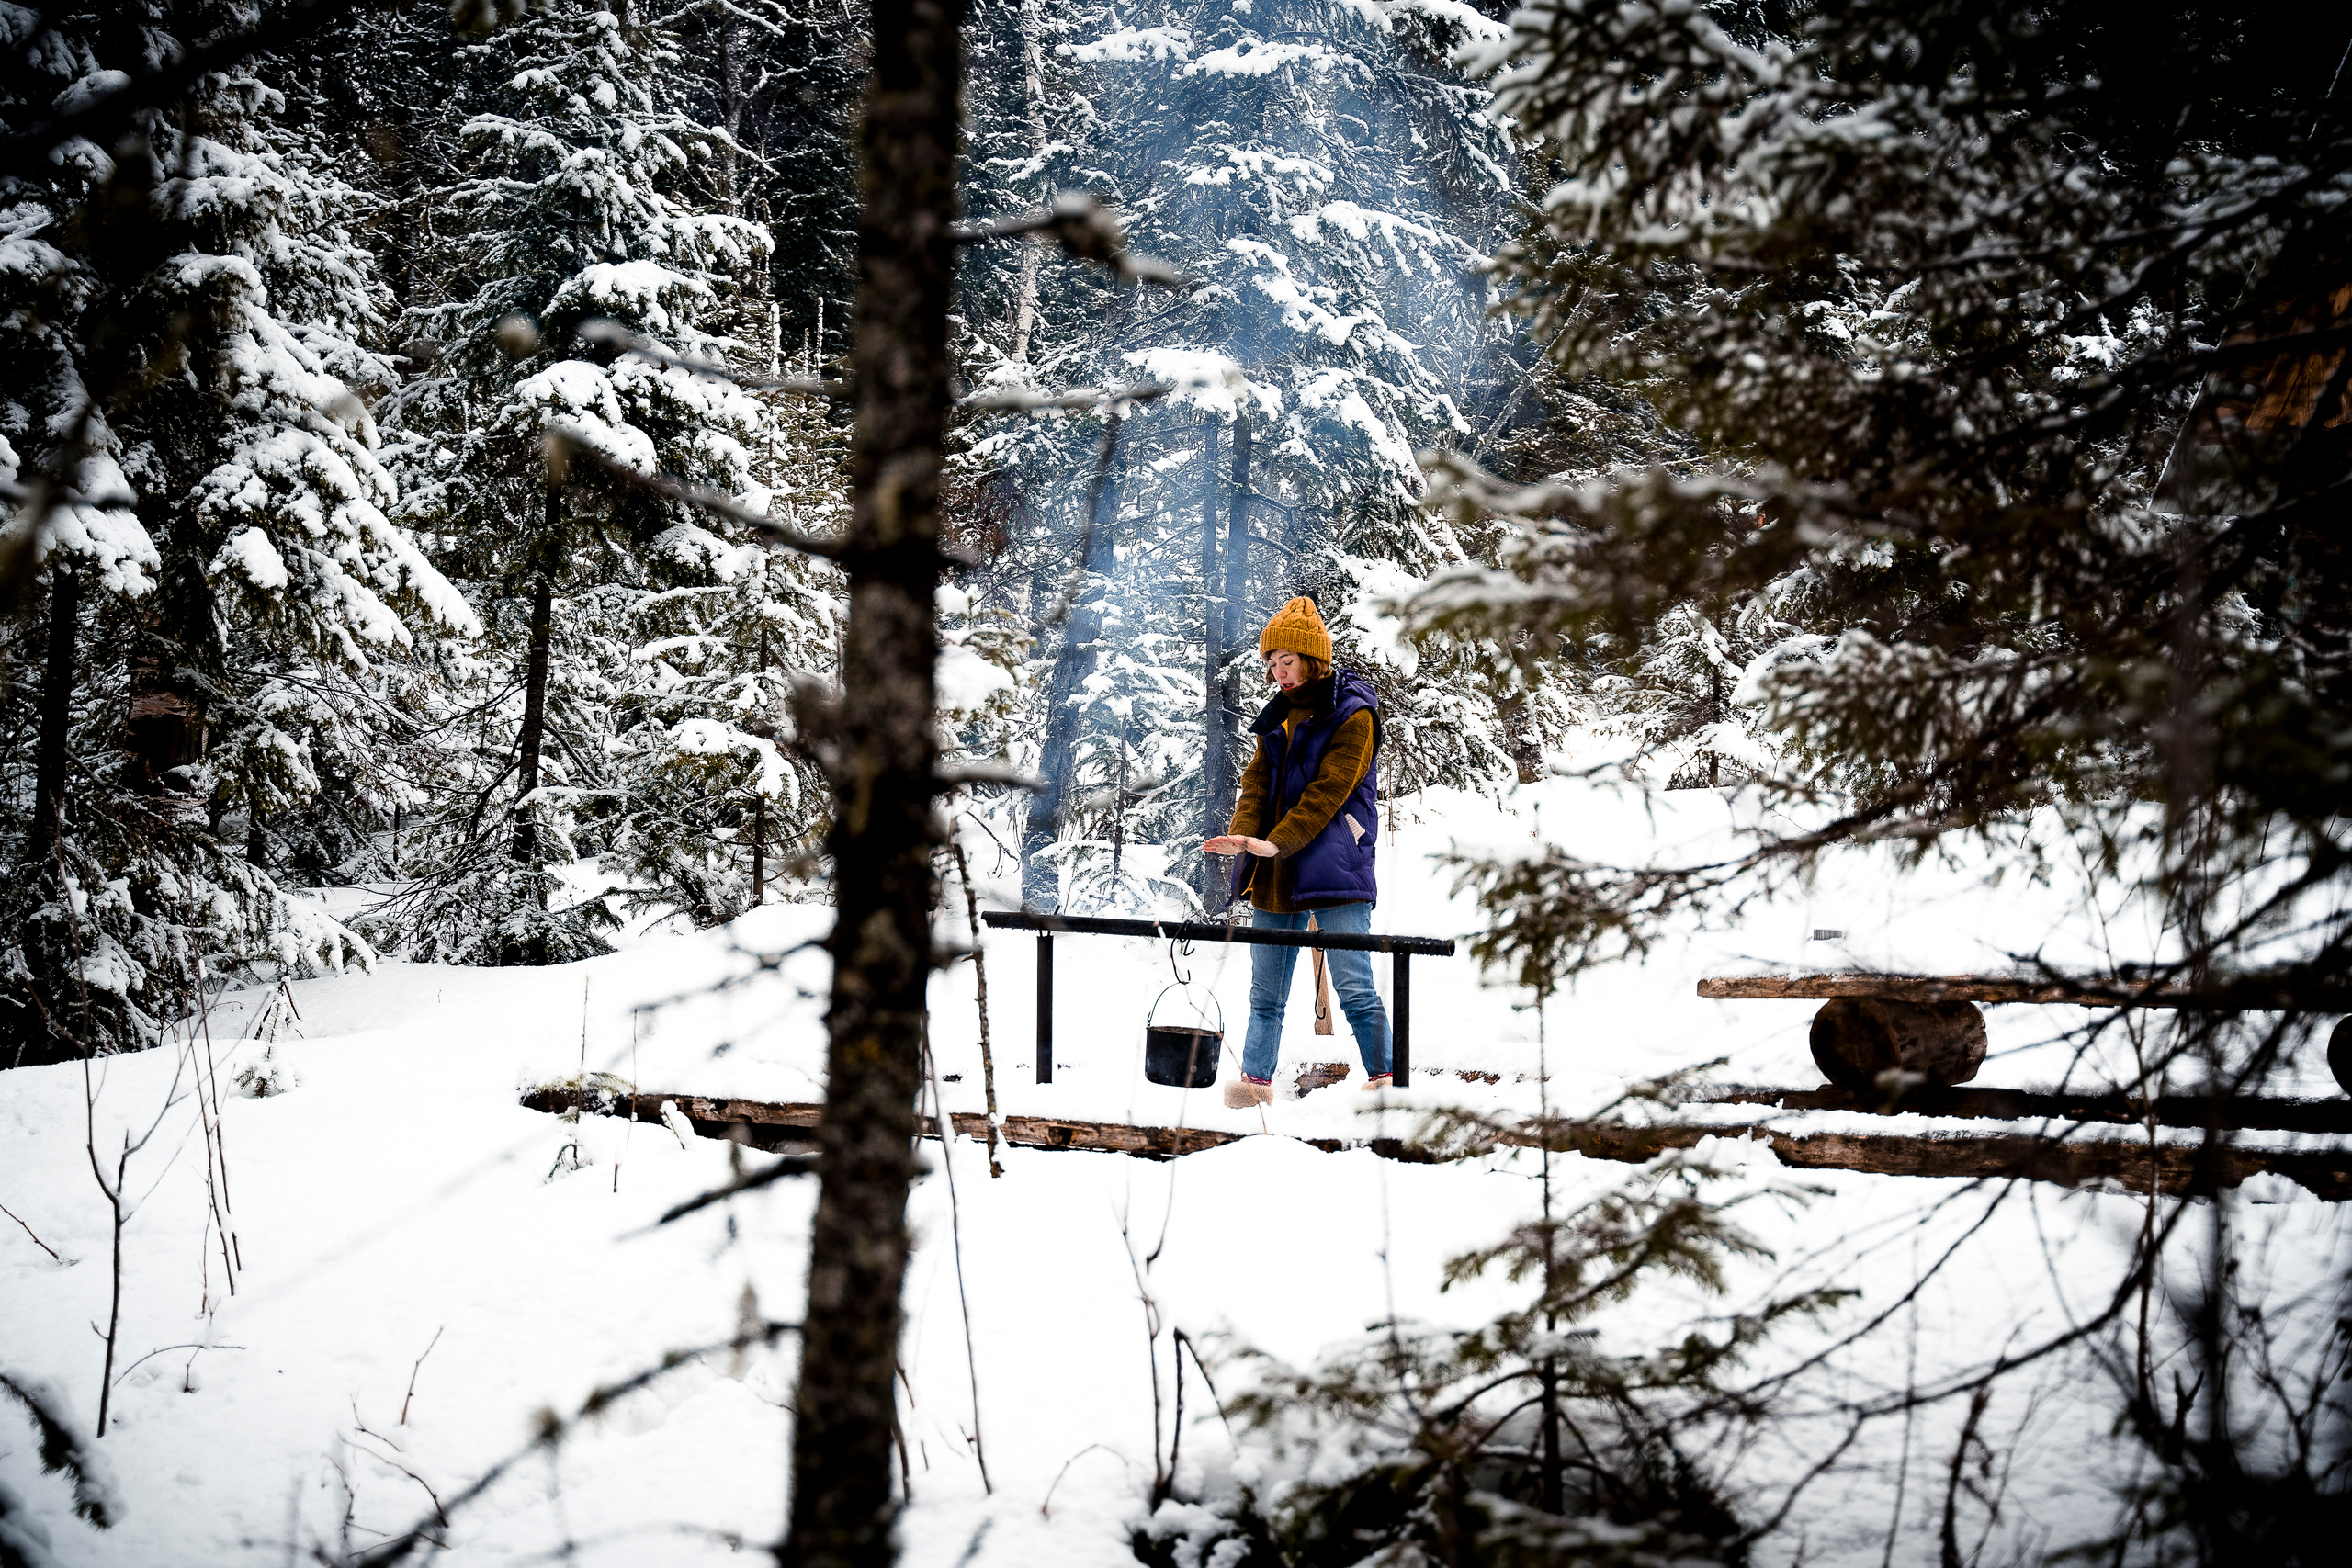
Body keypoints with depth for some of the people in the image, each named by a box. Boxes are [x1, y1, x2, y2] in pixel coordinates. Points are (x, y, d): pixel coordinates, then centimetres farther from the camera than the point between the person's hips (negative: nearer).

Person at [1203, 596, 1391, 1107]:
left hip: (1334, 870, -7)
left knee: (1355, 989, -8)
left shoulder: (1352, 716, -4)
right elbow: (1257, 781, 9)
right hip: (1274, 876, 7)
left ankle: (1384, 1082, -2)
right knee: (1266, 994, 9)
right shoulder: (1278, 717, 18)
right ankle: (1256, 1082, 14)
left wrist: (1277, 843, -23)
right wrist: (1243, 837, -11)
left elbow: (1328, 790, -14)